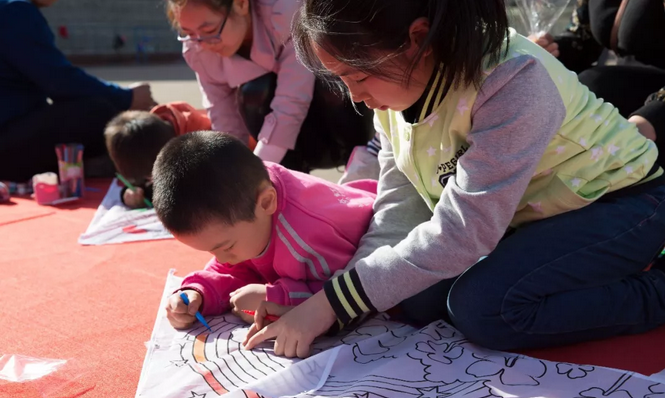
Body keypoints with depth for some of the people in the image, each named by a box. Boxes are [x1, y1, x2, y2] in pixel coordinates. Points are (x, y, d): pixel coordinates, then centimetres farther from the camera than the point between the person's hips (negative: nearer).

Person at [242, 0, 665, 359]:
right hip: (527, 216, 8)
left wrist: (333, 303, -31)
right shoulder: (395, 85, -9)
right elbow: (397, 213, -10)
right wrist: (328, 304, -22)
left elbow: (461, 233, -35)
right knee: (419, 300, -11)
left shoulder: (512, 81, -34)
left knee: (483, 308, -28)